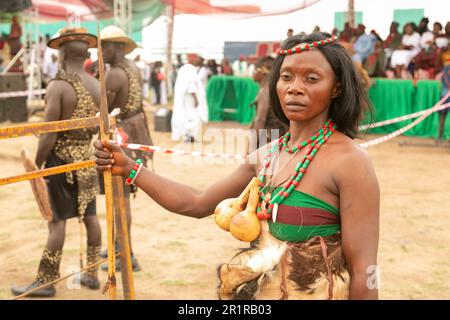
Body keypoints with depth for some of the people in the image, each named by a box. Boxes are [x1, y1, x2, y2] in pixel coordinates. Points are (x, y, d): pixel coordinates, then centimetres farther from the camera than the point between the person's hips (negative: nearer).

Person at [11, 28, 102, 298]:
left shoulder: (58, 86, -17)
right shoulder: (98, 86, 2)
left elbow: (49, 135, -18)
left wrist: (36, 165, -9)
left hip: (62, 157, -6)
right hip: (87, 156, 6)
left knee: (58, 219, -1)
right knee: (90, 216, 13)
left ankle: (46, 281, 9)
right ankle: (92, 274, 23)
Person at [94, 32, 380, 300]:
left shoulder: (349, 160, -18)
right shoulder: (267, 156, 1)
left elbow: (364, 271, -18)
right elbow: (197, 203, 7)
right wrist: (128, 168, 2)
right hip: (259, 291, 6)